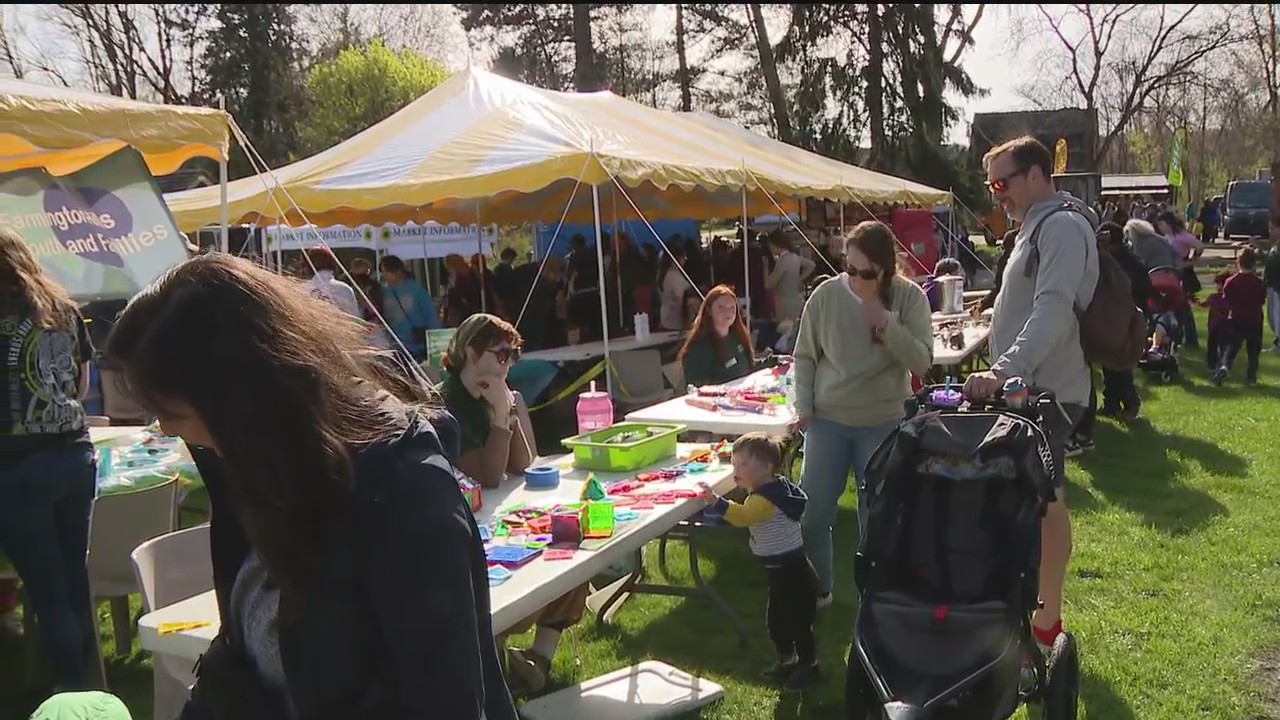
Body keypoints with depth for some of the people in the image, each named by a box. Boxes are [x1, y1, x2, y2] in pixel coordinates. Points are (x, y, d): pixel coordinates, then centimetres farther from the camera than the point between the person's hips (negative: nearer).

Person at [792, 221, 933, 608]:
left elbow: (922, 362, -12)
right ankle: (816, 589, 25)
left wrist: (887, 324, -22)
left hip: (884, 422, -1)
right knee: (812, 510, 5)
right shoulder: (826, 295, -7)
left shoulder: (910, 297, -8)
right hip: (828, 419, 1)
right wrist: (803, 408, -3)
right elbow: (804, 356, 2)